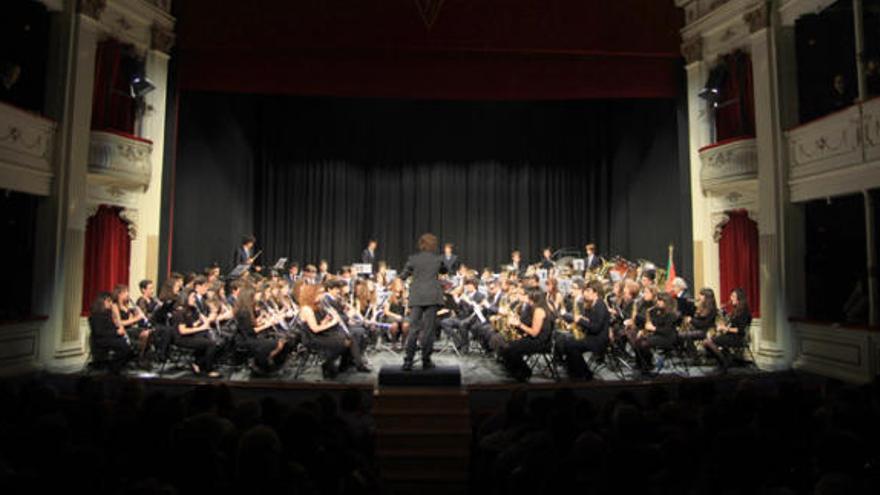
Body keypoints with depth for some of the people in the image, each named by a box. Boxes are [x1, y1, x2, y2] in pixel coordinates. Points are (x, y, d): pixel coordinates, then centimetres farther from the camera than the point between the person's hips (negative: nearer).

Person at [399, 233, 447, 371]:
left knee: (414, 328, 1)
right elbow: (444, 271, 22)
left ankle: (408, 361, -6)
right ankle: (426, 360, 6)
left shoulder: (413, 258, 2)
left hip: (416, 297, 1)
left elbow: (403, 276, 9)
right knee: (429, 328, 4)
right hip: (432, 296, -1)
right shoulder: (437, 259, 3)